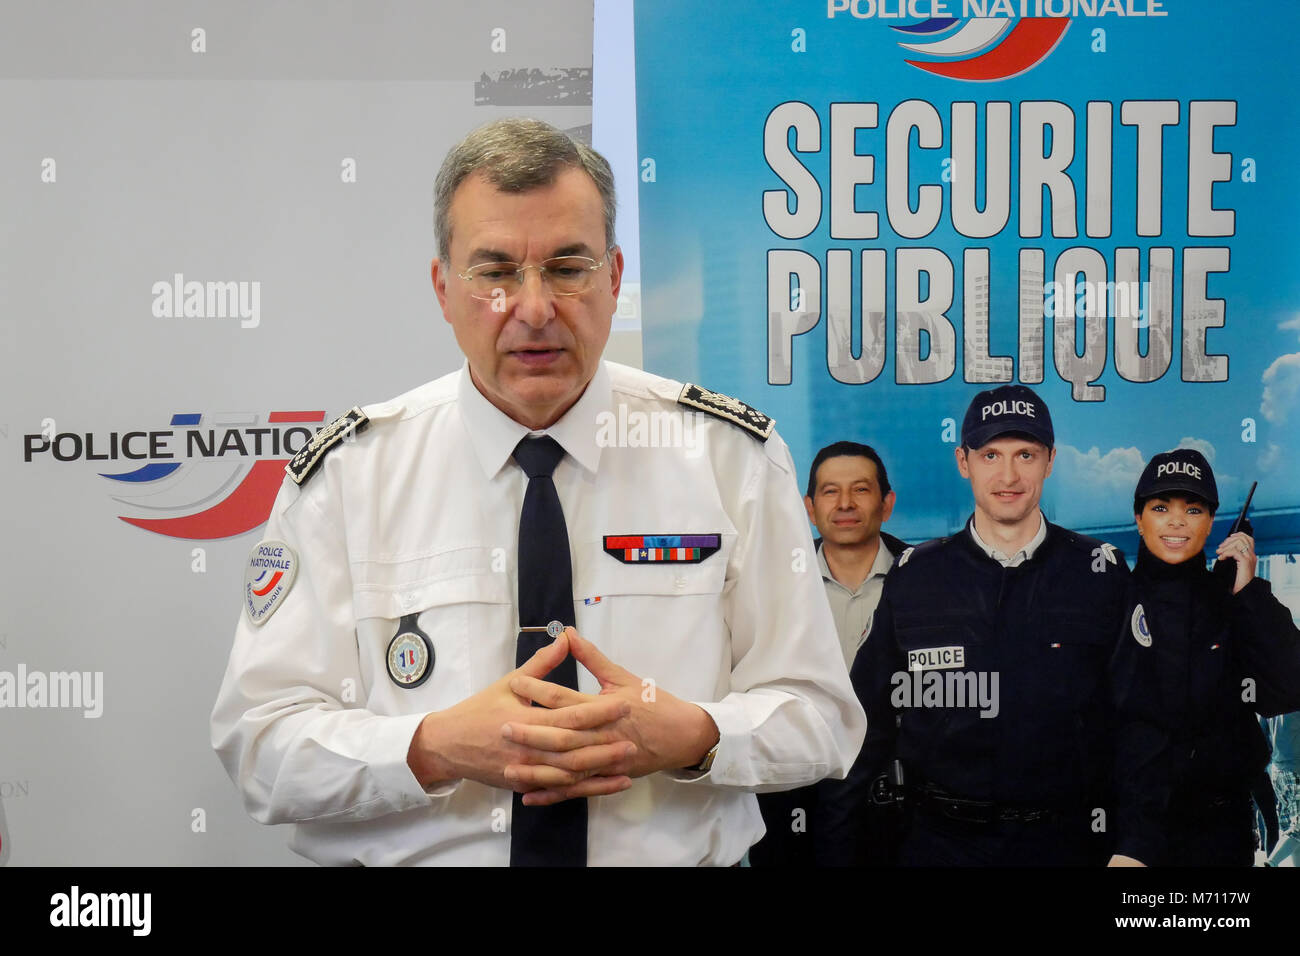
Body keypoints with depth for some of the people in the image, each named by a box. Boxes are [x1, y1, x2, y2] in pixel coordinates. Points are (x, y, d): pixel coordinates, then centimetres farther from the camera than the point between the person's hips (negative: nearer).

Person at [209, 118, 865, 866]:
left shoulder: (733, 455, 0)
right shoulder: (346, 472, -1)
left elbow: (820, 719, 1)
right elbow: (260, 738, -3)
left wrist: (688, 735, -17)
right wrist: (436, 749, -19)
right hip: (405, 856, 1)